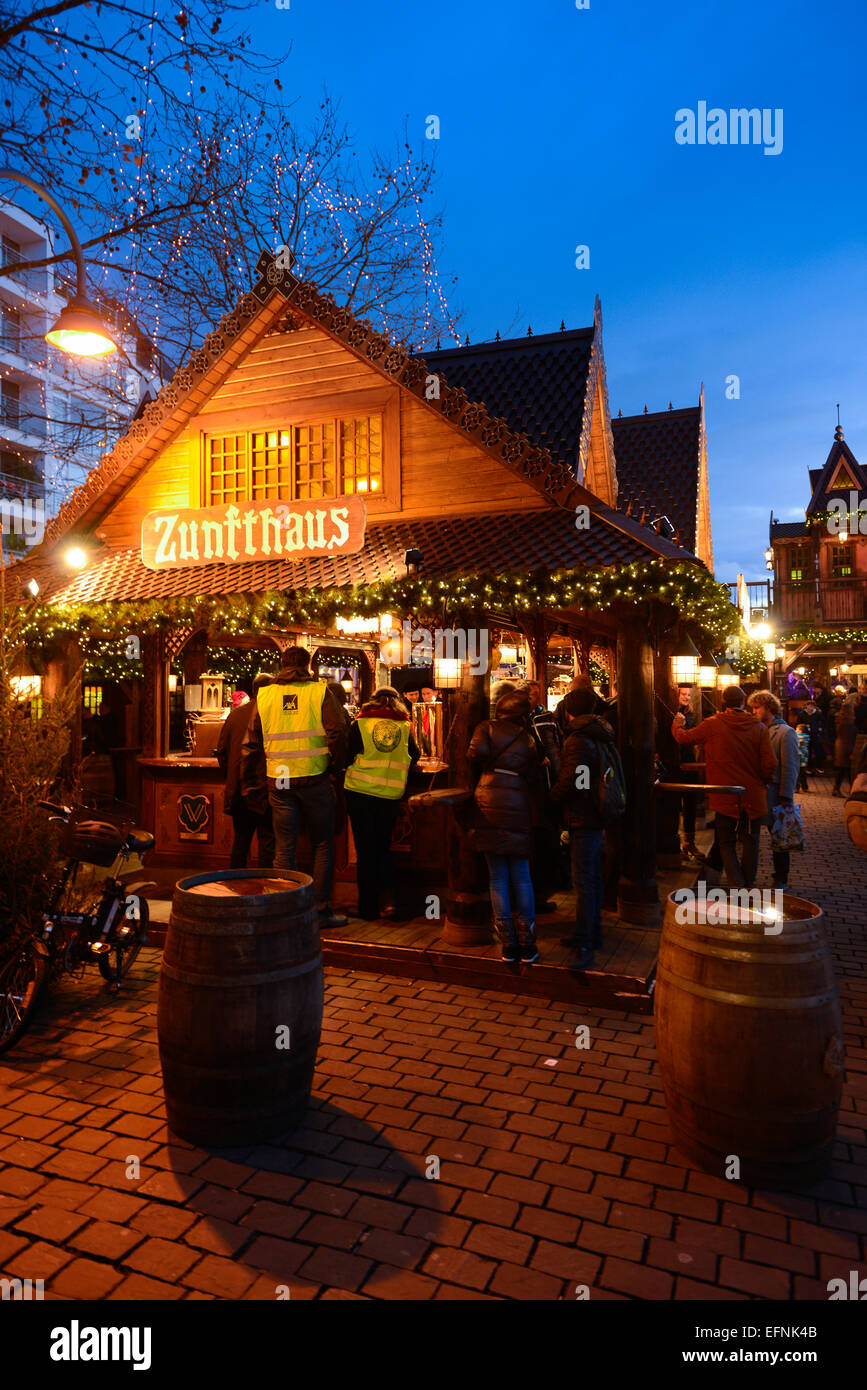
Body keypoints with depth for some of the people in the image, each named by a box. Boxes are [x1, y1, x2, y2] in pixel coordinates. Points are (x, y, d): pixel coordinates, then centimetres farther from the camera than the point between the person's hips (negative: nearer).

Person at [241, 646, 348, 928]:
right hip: (314, 779, -2)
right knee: (322, 845, 10)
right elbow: (338, 733, -11)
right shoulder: (319, 691, -2)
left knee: (284, 849, 9)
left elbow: (250, 745, 8)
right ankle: (321, 909, 13)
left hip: (278, 782, 3)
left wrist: (254, 787, 14)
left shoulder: (264, 695, 7)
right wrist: (336, 764, 5)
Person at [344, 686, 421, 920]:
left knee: (365, 851, 6)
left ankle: (368, 907, 11)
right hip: (390, 795, 2)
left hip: (359, 793, -1)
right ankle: (389, 899, 4)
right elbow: (415, 757, 13)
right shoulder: (405, 727, 3)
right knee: (383, 848, 17)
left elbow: (347, 758, -1)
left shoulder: (360, 724, -2)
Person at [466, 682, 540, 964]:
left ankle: (508, 944, 9)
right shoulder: (528, 739, 10)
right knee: (521, 877, 8)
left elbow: (477, 751, -12)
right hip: (518, 809, 1)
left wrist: (483, 769, 7)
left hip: (489, 806, -1)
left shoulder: (487, 728, 4)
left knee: (498, 878, 5)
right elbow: (533, 777, 6)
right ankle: (527, 945, 10)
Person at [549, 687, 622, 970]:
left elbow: (571, 780, -23)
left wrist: (552, 796, -5)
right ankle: (591, 933, 28)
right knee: (593, 876, 17)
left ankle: (585, 945, -8)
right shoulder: (601, 737, 13)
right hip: (598, 816, 10)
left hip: (584, 818, -10)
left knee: (583, 880, -9)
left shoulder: (578, 740, -17)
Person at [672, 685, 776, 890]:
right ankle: (748, 887, 20)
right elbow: (770, 764, -8)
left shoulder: (713, 724, -8)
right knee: (750, 842, 13)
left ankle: (737, 884, -6)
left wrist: (677, 724, 24)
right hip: (753, 797, 2)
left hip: (725, 797, -1)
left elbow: (683, 737, 3)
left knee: (726, 842, 9)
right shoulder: (758, 727, -5)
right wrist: (762, 783, 11)